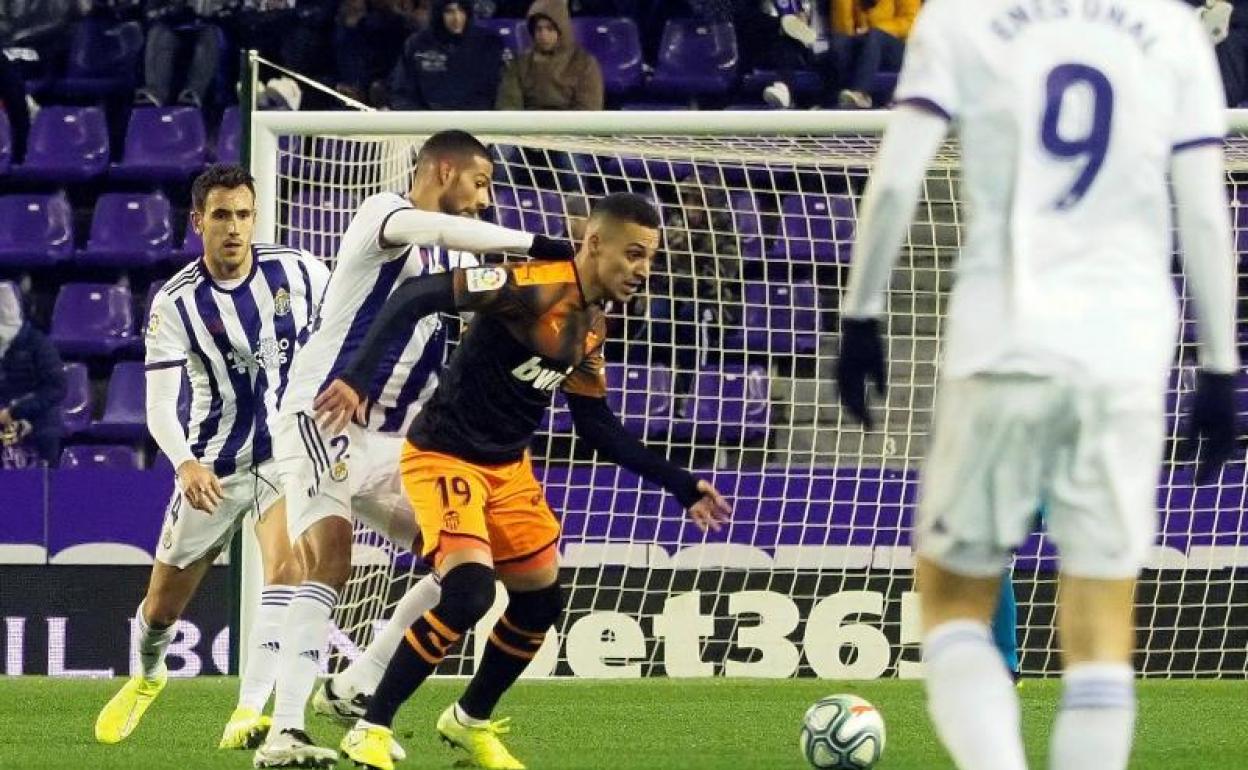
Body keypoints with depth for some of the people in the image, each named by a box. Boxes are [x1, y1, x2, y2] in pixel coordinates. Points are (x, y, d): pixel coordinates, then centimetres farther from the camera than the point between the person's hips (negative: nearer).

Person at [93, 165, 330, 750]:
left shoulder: (296, 271, -9)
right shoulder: (176, 303, -15)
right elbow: (159, 405, -23)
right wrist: (185, 463, -41)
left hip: (288, 452, 0)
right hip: (213, 469, 0)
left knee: (285, 570, -26)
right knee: (162, 608, 12)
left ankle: (247, 717, -28)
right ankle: (148, 675, 47)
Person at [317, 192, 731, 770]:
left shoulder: (591, 326, 5)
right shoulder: (535, 288, -22)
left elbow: (599, 429, 16)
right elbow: (415, 297, -27)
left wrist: (681, 486, 14)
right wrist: (357, 377, -35)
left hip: (508, 468, 9)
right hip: (445, 458, -9)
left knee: (541, 602, 13)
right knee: (470, 590, -25)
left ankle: (471, 722, 37)